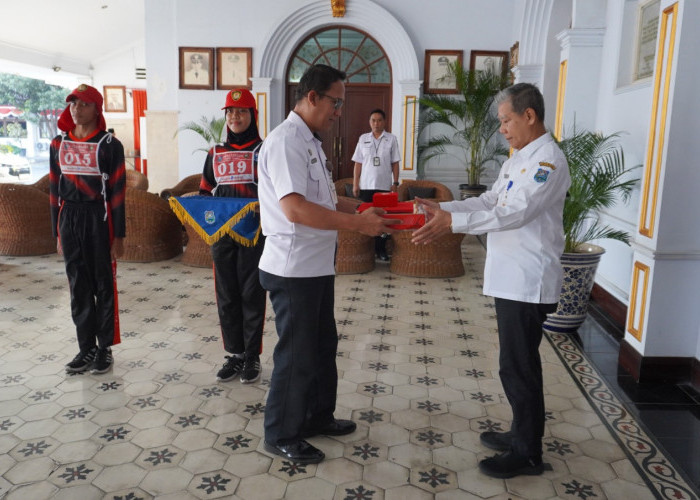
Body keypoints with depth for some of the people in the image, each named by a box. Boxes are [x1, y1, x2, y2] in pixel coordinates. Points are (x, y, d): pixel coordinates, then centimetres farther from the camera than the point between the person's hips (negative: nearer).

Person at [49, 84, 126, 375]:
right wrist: (57, 233, 11)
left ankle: (105, 348, 16)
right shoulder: (58, 144, 9)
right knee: (78, 286, 9)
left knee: (104, 285, 4)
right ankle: (86, 347, 21)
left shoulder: (109, 145, -5)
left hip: (99, 218, -4)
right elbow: (54, 190, 12)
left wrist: (118, 236, -9)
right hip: (69, 219, 5)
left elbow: (117, 192, -6)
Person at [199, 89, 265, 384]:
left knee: (251, 294, 2)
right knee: (226, 295, 9)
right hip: (221, 233, 5)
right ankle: (235, 354, 22)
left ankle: (252, 357, 15)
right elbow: (205, 191, 18)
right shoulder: (215, 154, 13)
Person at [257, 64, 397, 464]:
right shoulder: (286, 142, -18)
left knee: (323, 344, 20)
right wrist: (357, 223, -25)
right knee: (296, 354, 3)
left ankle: (318, 416, 39)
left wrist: (362, 210, 9)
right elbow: (295, 208, -28)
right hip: (293, 269, -10)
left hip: (318, 266, 10)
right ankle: (282, 435, 22)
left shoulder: (310, 142, 14)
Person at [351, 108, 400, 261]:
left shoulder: (391, 139, 5)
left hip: (384, 186, -1)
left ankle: (381, 249, 8)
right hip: (366, 185, 1)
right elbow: (358, 163, 6)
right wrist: (355, 184, 1)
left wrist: (395, 183, -2)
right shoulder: (363, 138, 7)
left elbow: (395, 163, 5)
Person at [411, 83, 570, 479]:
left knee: (519, 367, 0)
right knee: (518, 363, 18)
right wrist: (443, 208, 2)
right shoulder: (519, 157, 15)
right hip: (511, 278, 9)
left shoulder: (548, 160, -15)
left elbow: (515, 212, -26)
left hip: (528, 282, -9)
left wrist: (453, 222, -30)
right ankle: (522, 434, 33)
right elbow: (491, 200, 14)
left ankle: (528, 454, 15)